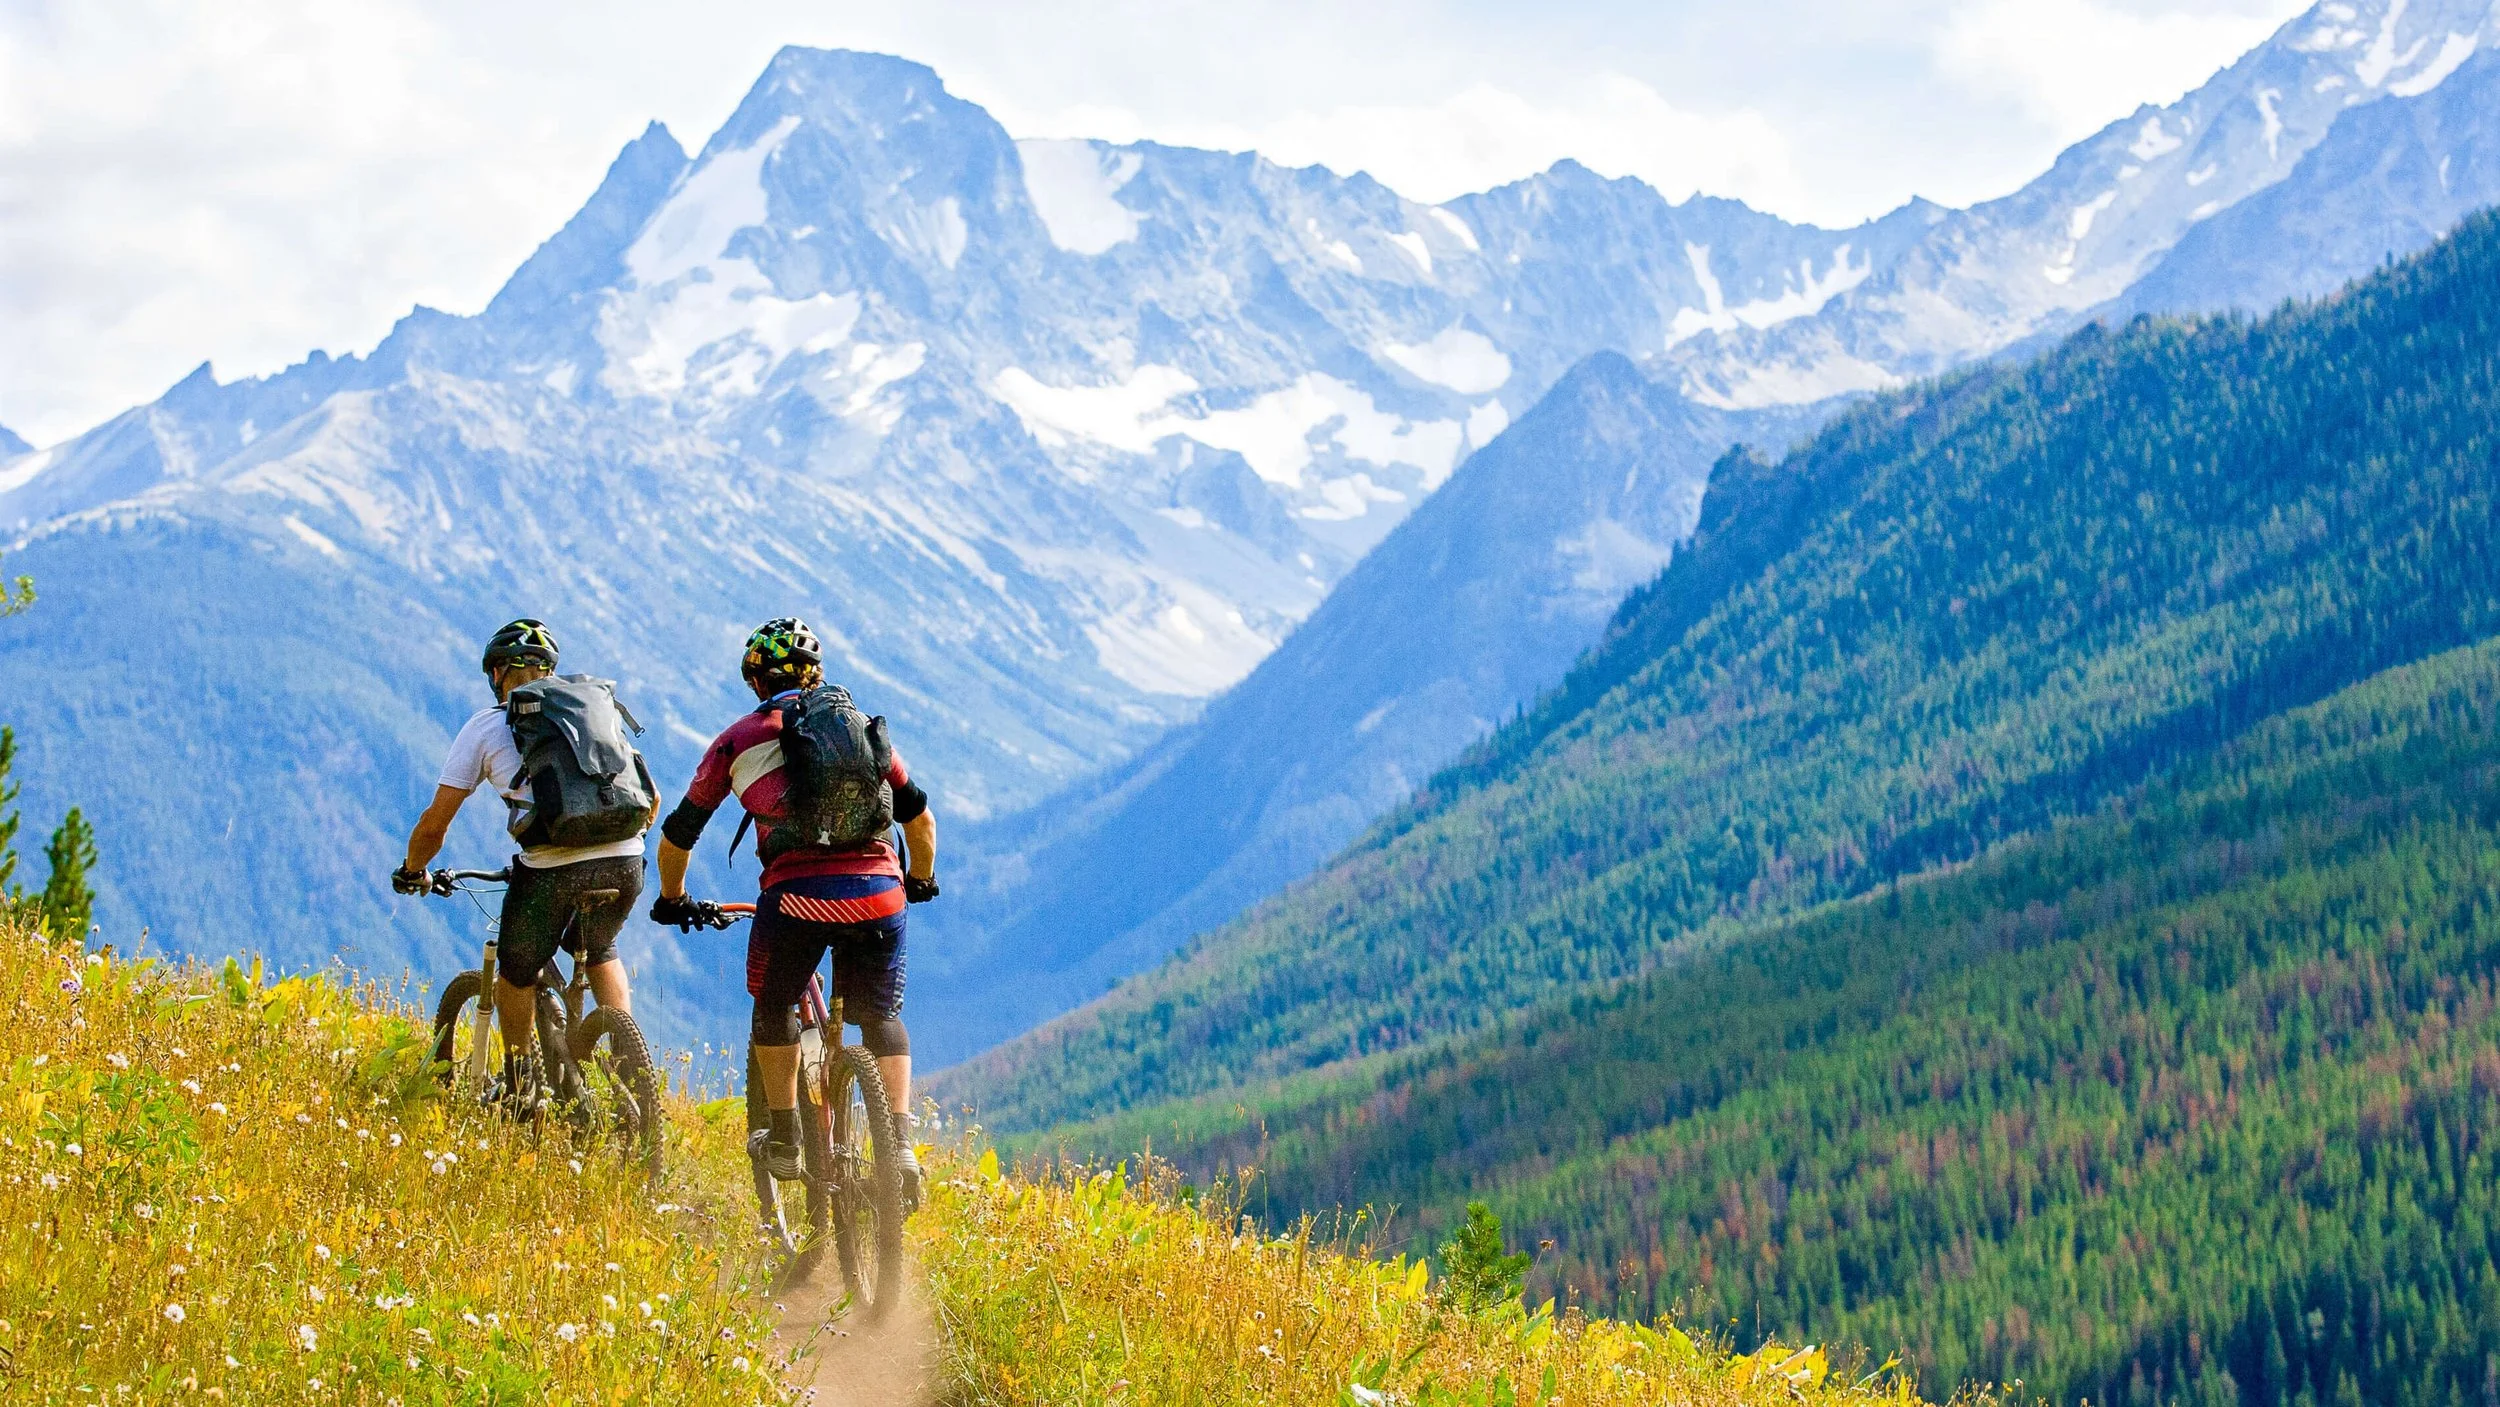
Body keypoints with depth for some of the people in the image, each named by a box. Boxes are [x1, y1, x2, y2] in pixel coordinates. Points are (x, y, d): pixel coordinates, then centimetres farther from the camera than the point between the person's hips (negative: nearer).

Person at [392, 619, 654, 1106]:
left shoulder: (487, 724, 15)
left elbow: (435, 822, 12)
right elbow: (651, 799, 27)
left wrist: (411, 871, 31)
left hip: (551, 868, -4)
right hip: (625, 864, 4)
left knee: (516, 973, 24)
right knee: (599, 951, 33)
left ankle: (520, 1093, 34)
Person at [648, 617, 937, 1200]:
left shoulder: (739, 740, 15)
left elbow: (679, 833, 20)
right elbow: (918, 813, 25)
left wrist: (672, 900, 38)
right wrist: (922, 879, 42)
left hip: (797, 893, -2)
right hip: (878, 891, 2)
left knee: (774, 1006, 24)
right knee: (881, 1018, 19)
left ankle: (785, 1139, 23)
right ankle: (900, 1144, 4)